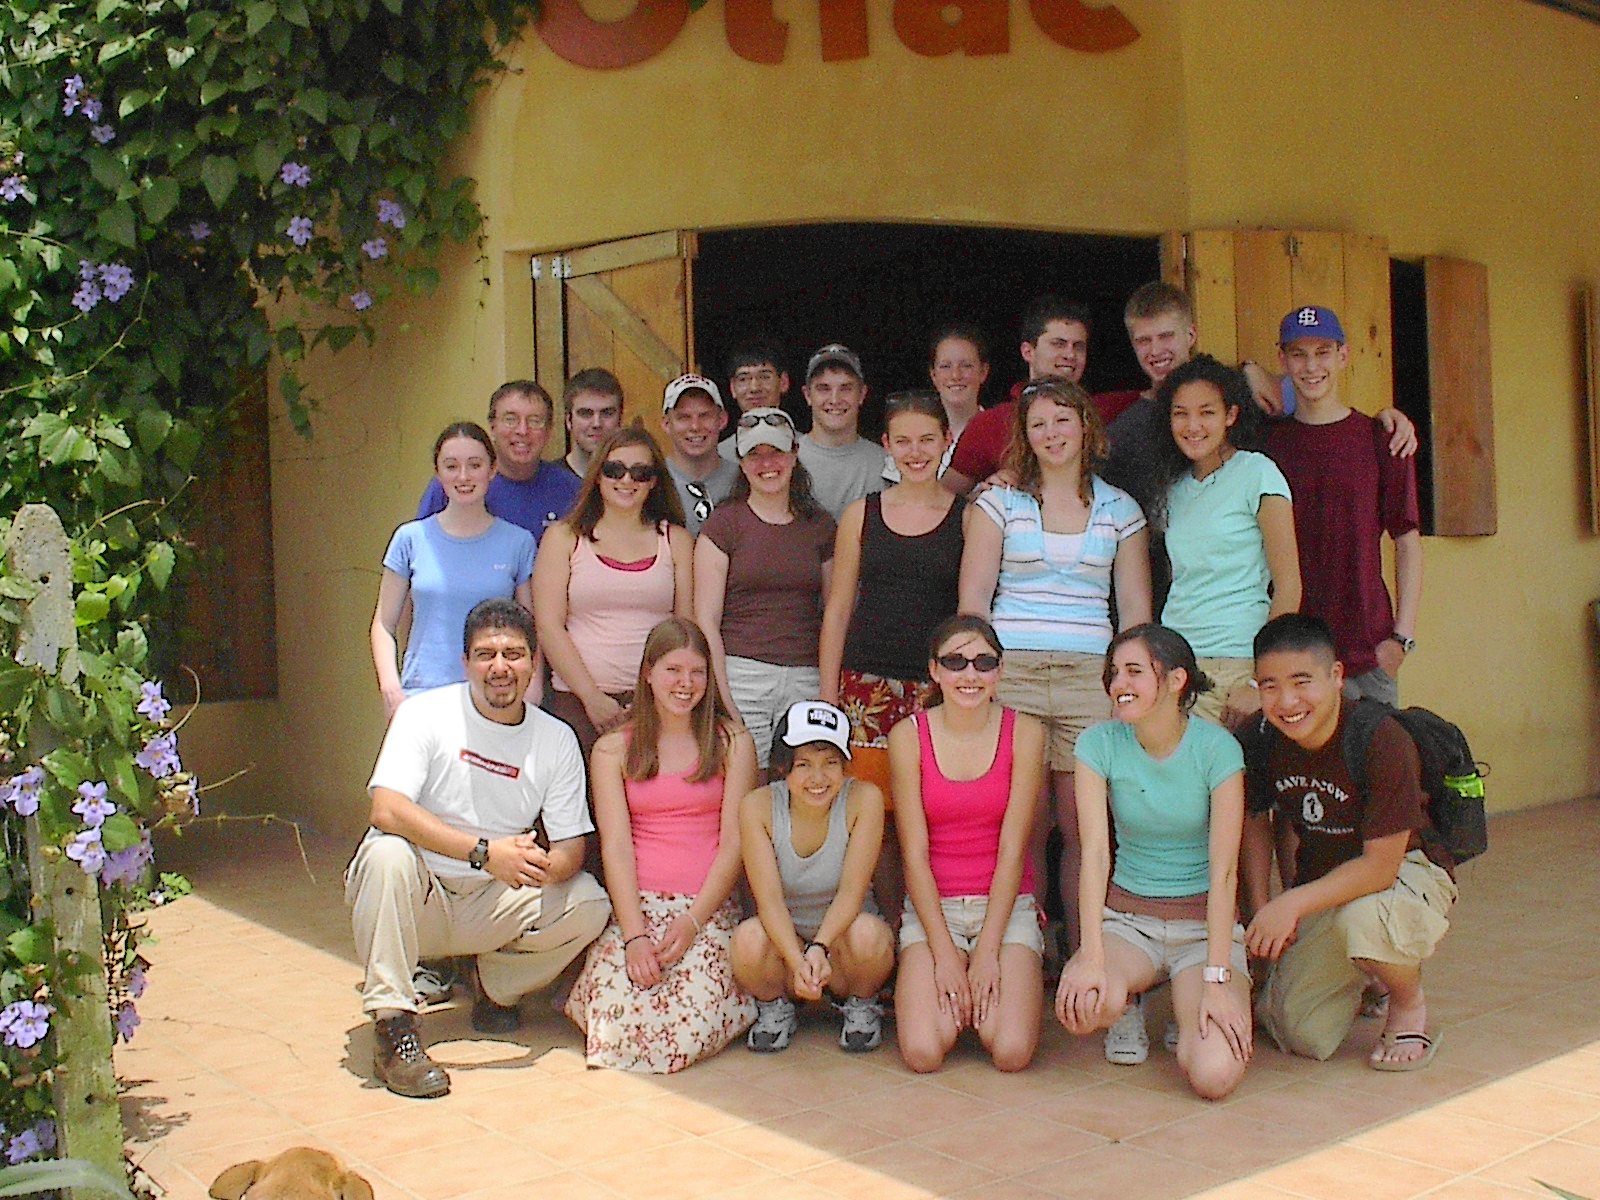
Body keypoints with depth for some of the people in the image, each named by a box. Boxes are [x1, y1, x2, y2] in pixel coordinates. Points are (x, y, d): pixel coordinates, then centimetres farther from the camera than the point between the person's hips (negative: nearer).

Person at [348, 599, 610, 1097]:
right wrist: (484, 851, -34)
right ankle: (393, 1029, -28)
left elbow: (571, 848, -3)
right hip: (413, 896, -3)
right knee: (388, 854, -34)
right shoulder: (426, 714, -11)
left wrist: (542, 866, -28)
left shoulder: (556, 739, 0)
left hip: (491, 906, 3)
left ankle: (498, 988, 9)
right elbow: (387, 809, -26)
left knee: (589, 905, -18)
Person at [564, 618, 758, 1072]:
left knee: (689, 1026, -26)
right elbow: (616, 845, 0)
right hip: (636, 905, 1)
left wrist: (692, 922, -13)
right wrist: (634, 935, -14)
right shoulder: (613, 749, 9)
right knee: (617, 1019, -25)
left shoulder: (732, 744, 8)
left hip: (709, 908, -1)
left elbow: (734, 842, 1)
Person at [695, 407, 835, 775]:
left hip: (807, 680, 3)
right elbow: (706, 620, -1)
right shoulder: (725, 523, 3)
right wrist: (723, 700, -9)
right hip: (741, 675, -3)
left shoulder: (820, 525, 14)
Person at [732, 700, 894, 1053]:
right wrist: (797, 960, -40)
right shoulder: (758, 806, -15)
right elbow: (769, 900, -21)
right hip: (783, 937, 0)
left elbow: (852, 892, -21)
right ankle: (775, 1008, 2)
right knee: (748, 939, -33)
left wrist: (820, 948, -39)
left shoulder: (864, 799, -16)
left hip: (841, 935, 0)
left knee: (867, 933, -35)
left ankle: (861, 1006, 1)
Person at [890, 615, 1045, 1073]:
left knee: (1012, 1052, -20)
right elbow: (915, 853, -7)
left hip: (1007, 905, 0)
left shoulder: (1024, 733, -5)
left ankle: (989, 993, 14)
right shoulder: (909, 736, -5)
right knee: (922, 1052, -20)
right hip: (931, 906, 0)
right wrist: (944, 954, -13)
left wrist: (987, 950, -13)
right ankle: (947, 996, 14)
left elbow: (1012, 848, -8)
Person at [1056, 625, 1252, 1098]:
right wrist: (1091, 959, -26)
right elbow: (1095, 852, -15)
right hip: (1126, 915, 2)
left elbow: (1224, 870, -17)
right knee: (1080, 1006, -32)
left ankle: (1187, 1013, 14)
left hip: (1204, 921, -1)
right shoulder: (1099, 744, -7)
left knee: (1214, 1074, -24)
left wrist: (1217, 980, -24)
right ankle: (1128, 1005, 8)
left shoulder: (1217, 748, -13)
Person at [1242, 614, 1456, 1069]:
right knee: (1303, 1035, -9)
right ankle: (1355, 979, 25)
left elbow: (1381, 865, -27)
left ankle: (1410, 1005, -6)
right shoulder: (1263, 741, -12)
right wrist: (1261, 911, -2)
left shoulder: (1383, 741, -28)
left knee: (1362, 920, -40)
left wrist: (1292, 904, -33)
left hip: (1405, 874, -5)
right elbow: (1255, 820, 7)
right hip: (1322, 886, 5)